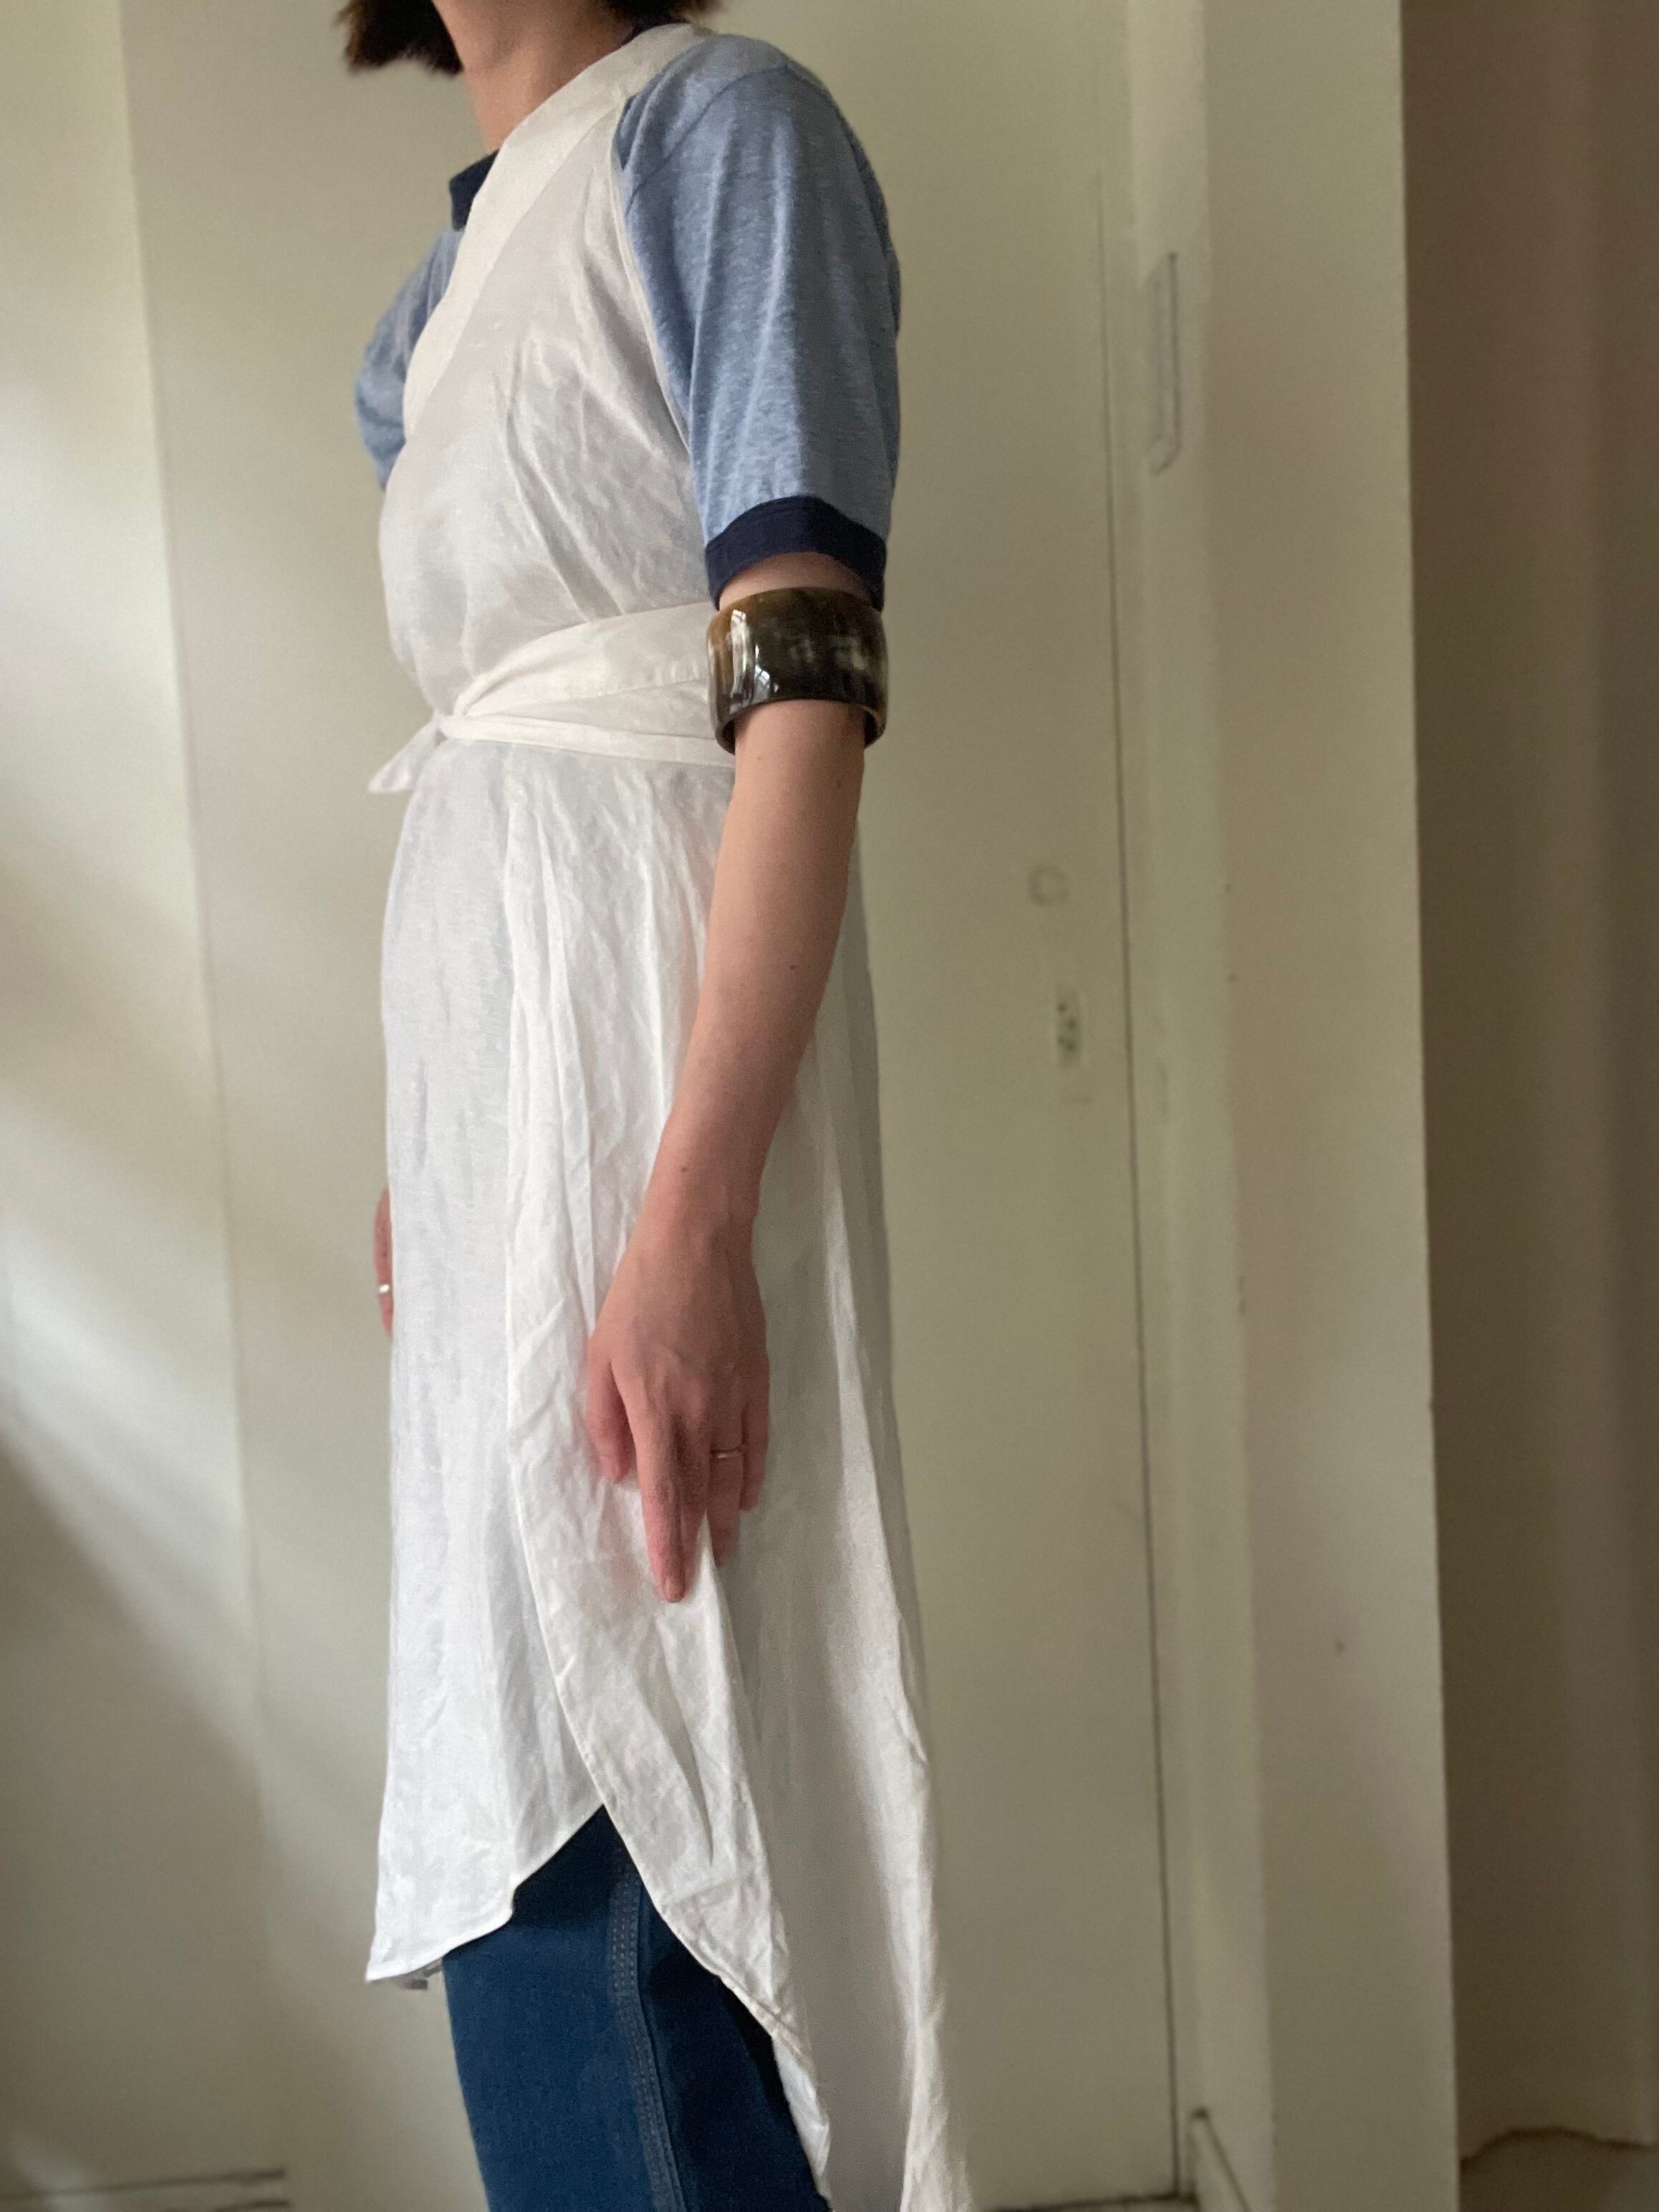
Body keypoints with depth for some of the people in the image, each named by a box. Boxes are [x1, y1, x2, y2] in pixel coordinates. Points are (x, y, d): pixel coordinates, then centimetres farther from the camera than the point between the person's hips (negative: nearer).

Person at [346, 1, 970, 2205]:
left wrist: (691, 1218, -24)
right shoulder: (457, 259, 21)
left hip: (660, 1009, -8)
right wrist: (419, 1149, 17)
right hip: (477, 1010, 8)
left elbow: (811, 689, -16)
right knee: (521, 1778, 13)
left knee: (621, 1761, -4)